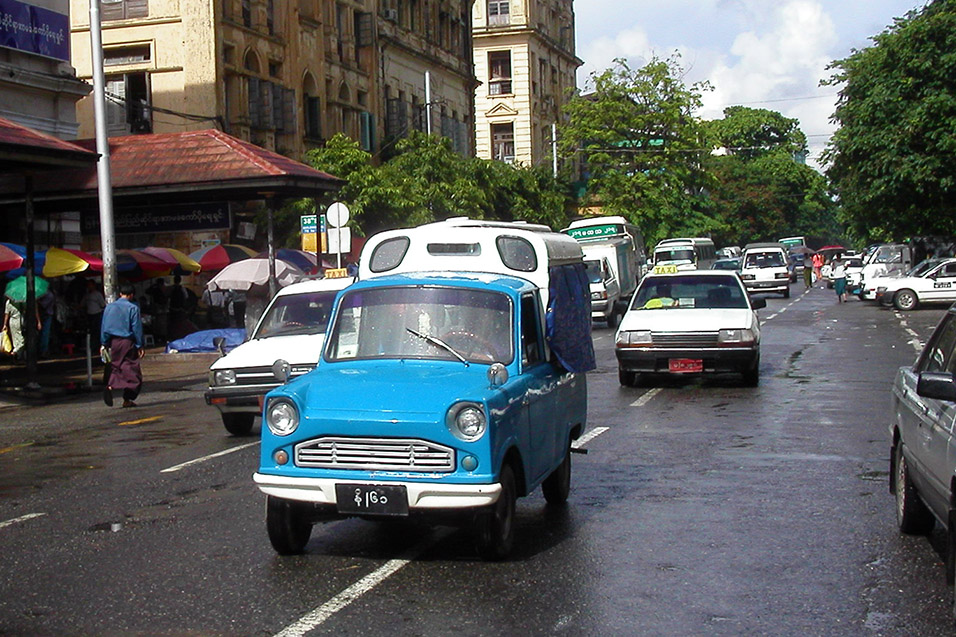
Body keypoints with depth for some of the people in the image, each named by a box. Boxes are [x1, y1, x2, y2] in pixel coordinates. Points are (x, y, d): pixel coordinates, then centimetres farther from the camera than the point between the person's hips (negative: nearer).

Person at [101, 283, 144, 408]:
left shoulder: (109, 307, 6)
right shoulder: (133, 308, -6)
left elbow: (104, 327, 7)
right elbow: (137, 328, -6)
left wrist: (104, 344, 12)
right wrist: (140, 346, -1)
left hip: (113, 342, 4)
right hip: (127, 342, -4)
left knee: (114, 367, 13)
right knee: (130, 369, 3)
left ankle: (109, 386, -17)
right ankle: (127, 399, 2)